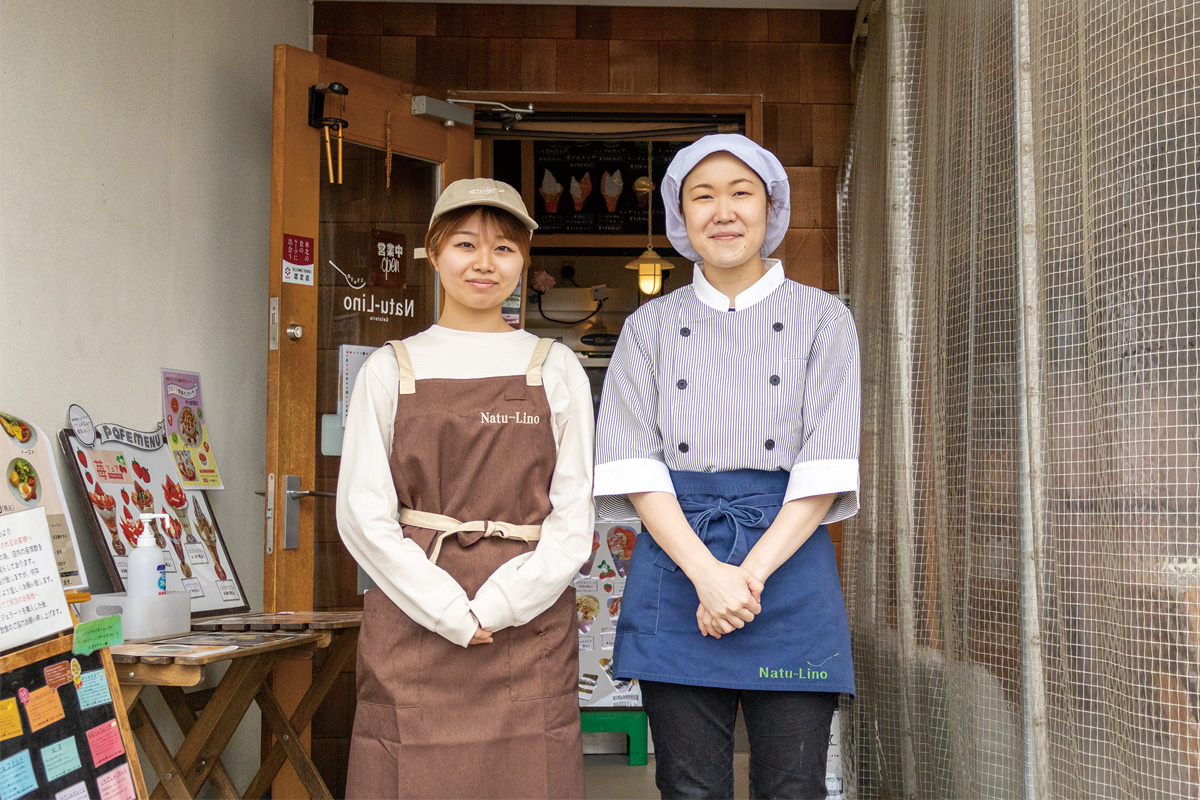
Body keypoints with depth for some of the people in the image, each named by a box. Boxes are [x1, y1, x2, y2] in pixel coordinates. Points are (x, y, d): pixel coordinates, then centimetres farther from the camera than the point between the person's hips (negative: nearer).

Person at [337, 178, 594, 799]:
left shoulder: (556, 369, 9)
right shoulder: (391, 369, 8)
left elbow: (573, 518, 4)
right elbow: (362, 514, 2)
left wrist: (497, 606, -10)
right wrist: (450, 612, -9)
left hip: (528, 627, 0)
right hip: (411, 626, 0)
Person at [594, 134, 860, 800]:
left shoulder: (822, 319, 7)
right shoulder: (651, 326, 10)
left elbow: (825, 468, -2)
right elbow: (632, 462, 0)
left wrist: (753, 573, -14)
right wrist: (706, 572, -13)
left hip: (789, 565, -1)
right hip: (677, 568, 1)